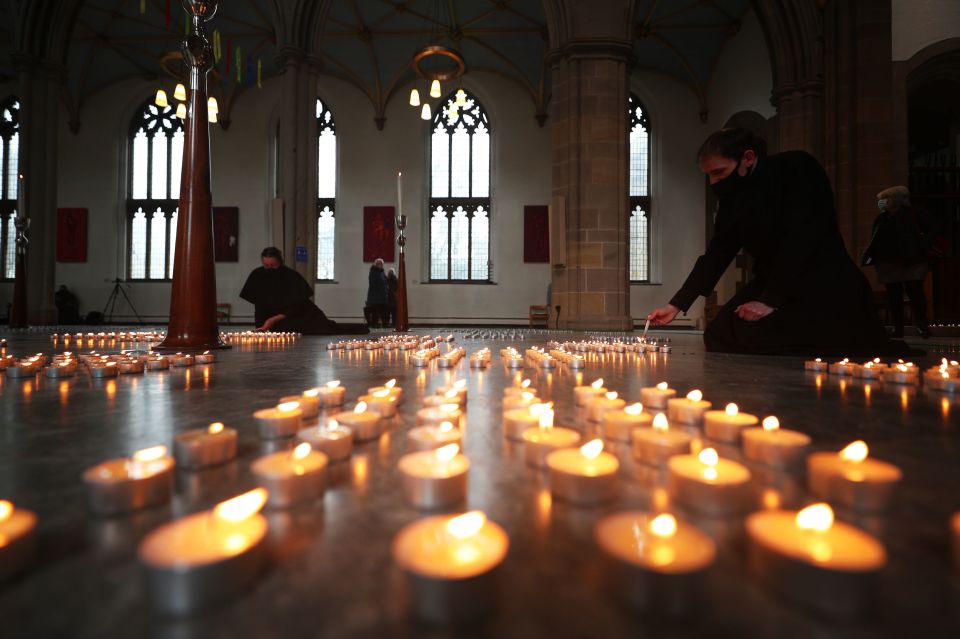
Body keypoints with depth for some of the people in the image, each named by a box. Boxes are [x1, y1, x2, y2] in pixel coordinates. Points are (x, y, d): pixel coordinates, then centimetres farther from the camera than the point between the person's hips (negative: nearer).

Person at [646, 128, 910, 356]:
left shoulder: (797, 169, -11)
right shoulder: (733, 197, 7)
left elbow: (802, 238, -21)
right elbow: (716, 254, 5)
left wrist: (771, 300, -24)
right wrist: (677, 305, -1)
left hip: (827, 290, -6)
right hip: (771, 284, 6)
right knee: (722, 336, -11)